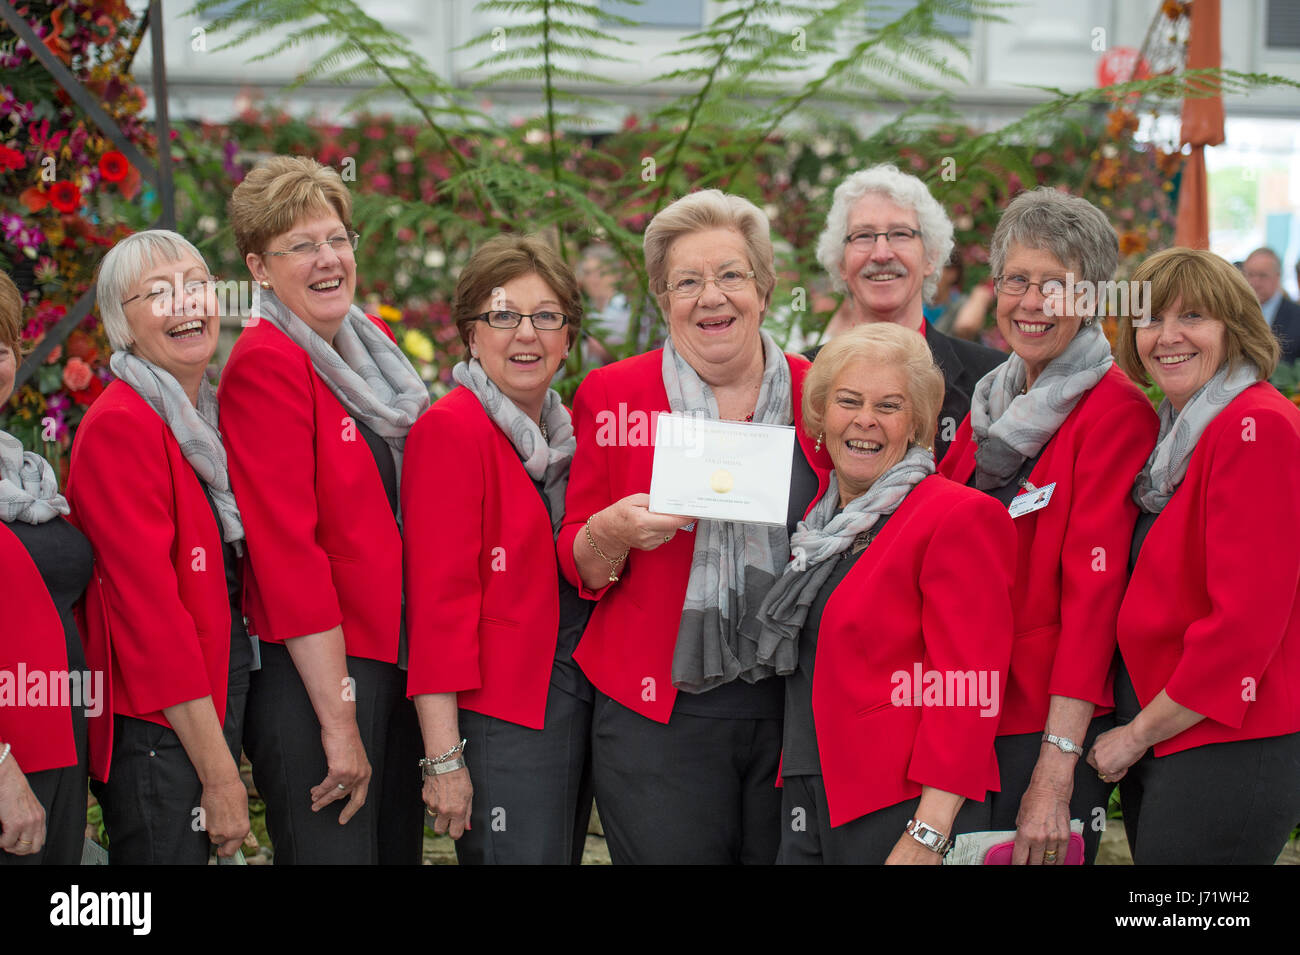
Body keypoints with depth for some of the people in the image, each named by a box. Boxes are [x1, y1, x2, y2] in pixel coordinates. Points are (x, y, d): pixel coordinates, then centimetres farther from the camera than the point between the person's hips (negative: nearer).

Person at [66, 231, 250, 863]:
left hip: (216, 695, 8)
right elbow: (148, 605, -19)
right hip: (155, 724, -8)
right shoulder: (119, 426, -15)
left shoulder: (209, 416, 12)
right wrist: (219, 771, -20)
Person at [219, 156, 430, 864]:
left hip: (393, 659, 8)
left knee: (399, 845, 16)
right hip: (311, 673, -8)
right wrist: (339, 718, -20)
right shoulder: (265, 363, -15)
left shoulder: (372, 344, 10)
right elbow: (287, 549, -19)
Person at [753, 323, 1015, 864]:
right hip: (807, 807, 7)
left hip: (901, 813, -7)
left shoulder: (961, 516, -10)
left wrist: (926, 837, -21)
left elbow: (967, 694, -16)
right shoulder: (822, 521, 13)